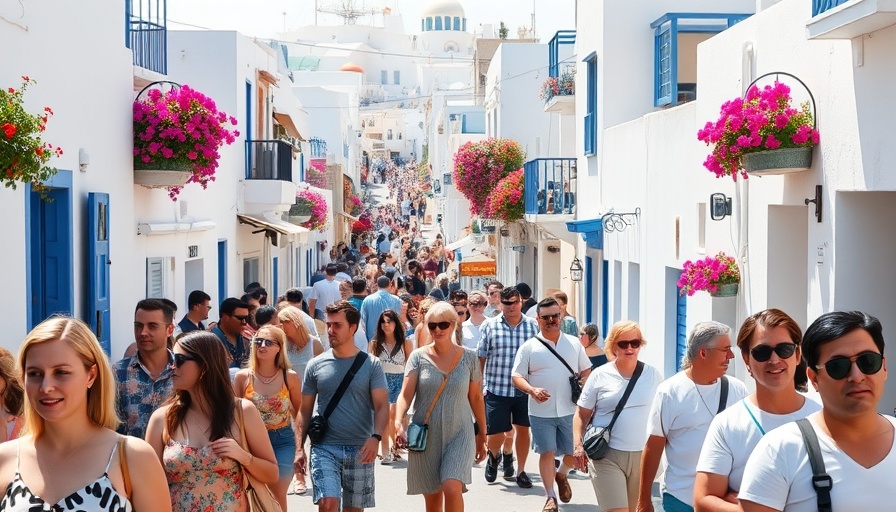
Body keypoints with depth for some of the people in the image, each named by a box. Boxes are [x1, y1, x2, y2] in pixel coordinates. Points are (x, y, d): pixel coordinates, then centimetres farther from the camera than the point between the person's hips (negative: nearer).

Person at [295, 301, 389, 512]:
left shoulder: (371, 364, -1)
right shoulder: (316, 365, 3)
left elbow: (382, 406, -5)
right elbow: (305, 410, 8)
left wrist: (375, 437, -23)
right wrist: (299, 447, 0)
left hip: (360, 450, 0)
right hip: (325, 447, 0)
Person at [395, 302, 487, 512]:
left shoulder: (469, 358, 2)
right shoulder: (418, 356, -1)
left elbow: (476, 397, 9)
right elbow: (406, 394, -9)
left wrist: (482, 435, 12)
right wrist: (398, 422, -27)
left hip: (459, 434, -1)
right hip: (425, 437, 1)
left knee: (452, 488, -22)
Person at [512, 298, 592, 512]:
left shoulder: (574, 343, 7)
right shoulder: (529, 347, -1)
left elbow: (587, 370, 15)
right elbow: (517, 377, -3)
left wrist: (583, 384, -7)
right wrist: (532, 390, -22)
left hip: (570, 410, 2)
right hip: (541, 412, -2)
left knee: (574, 453, 8)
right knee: (547, 453, -2)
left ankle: (562, 475, 40)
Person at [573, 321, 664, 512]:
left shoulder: (653, 375, 4)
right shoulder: (600, 375, -1)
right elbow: (582, 415, 3)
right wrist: (578, 445, -9)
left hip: (642, 455, 3)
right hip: (607, 455, -3)